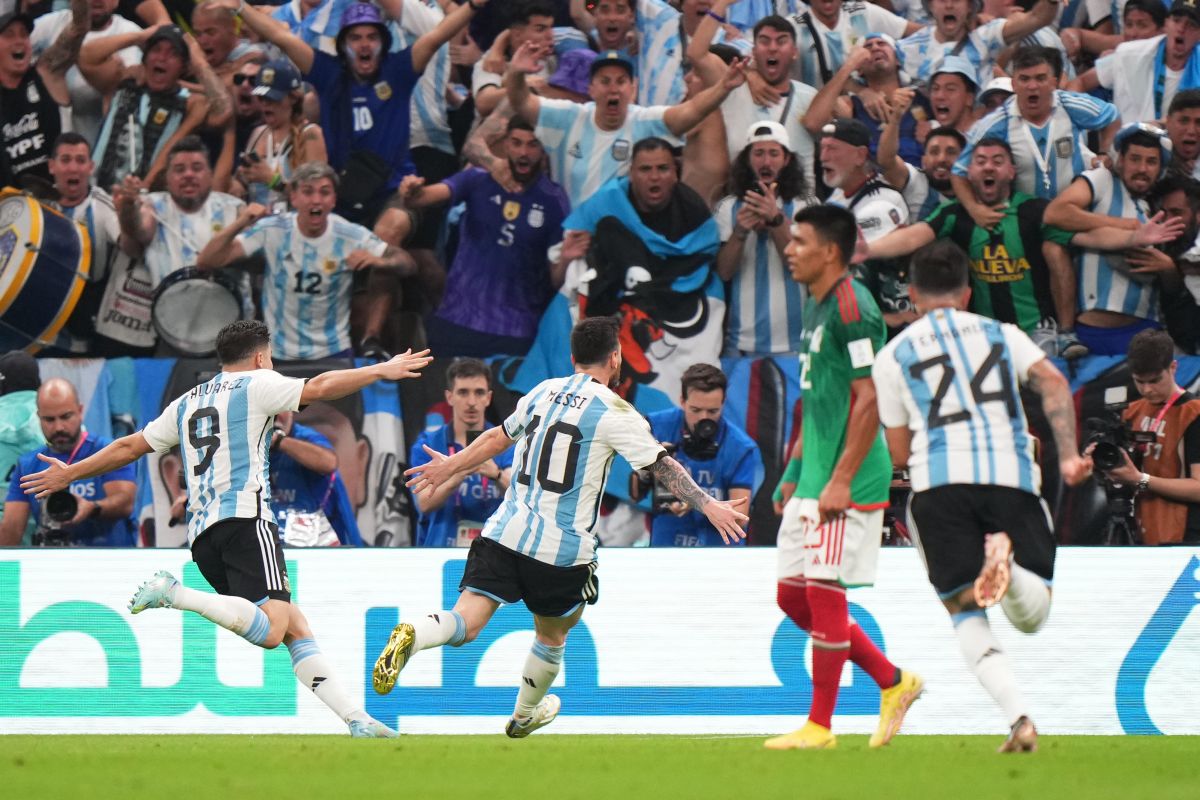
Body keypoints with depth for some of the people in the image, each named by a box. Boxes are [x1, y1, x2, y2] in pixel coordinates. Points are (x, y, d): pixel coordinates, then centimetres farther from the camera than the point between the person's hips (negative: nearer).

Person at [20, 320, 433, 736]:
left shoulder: (186, 404, 25)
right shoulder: (255, 385, 8)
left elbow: (129, 447, 29)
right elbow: (319, 388, -4)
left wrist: (69, 474, 41)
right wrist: (381, 371, 5)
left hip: (202, 536, 8)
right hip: (245, 518, -8)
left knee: (297, 628, 6)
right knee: (270, 631, -22)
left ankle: (356, 720, -2)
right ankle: (176, 595, -30)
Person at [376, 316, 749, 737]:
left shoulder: (544, 391, 12)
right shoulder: (613, 410, -5)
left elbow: (497, 438, 24)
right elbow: (662, 465, -10)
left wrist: (450, 467, 38)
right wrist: (708, 505, -8)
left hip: (505, 530, 4)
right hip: (561, 549, -3)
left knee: (465, 624, -8)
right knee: (552, 635, 22)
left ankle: (411, 636, -37)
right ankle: (525, 714, 39)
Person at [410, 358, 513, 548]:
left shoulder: (505, 445, 6)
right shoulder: (427, 444, 5)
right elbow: (425, 503, -9)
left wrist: (496, 475, -32)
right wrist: (456, 478, -28)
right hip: (438, 552, 0)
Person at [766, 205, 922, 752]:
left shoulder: (852, 307, -15)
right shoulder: (815, 305, 15)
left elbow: (869, 399, -19)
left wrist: (841, 480, -22)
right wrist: (797, 472, 23)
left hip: (845, 482, -10)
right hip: (813, 480, 10)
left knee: (824, 592, -6)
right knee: (792, 594, 10)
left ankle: (819, 727, 1)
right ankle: (892, 682, 21)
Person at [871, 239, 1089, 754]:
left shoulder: (893, 355, 17)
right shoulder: (1003, 335, 21)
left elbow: (899, 454, 15)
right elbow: (1053, 383, 2)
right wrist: (1067, 456, -1)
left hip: (939, 483, -1)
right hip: (1013, 477, 1)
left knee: (966, 614, 4)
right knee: (1032, 615, 6)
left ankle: (1018, 716, -22)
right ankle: (1006, 560, -31)